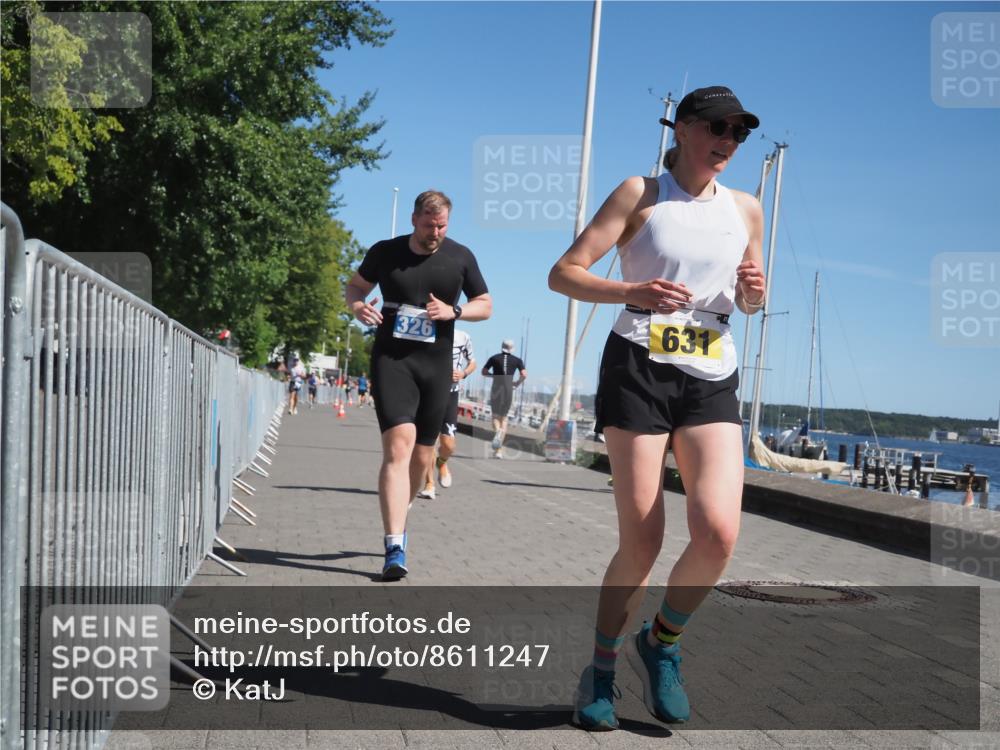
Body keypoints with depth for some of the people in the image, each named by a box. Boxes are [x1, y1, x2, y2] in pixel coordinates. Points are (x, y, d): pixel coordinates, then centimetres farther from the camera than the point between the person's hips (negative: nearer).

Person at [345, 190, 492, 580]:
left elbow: (486, 305, 11)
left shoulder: (461, 257, 5)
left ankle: (397, 520, 36)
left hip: (436, 364, 3)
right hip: (391, 360, -3)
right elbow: (354, 286, 15)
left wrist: (453, 311, -10)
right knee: (398, 446, -18)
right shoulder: (385, 252, 2)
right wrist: (358, 306, -9)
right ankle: (395, 548, -22)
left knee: (421, 456, 11)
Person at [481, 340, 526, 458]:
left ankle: (497, 431, -28)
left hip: (496, 389, -1)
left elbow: (484, 372, 5)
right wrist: (517, 383, 11)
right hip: (508, 389, 1)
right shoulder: (517, 360, 3)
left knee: (496, 416, 11)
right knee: (504, 417, 11)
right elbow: (524, 375, -6)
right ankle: (499, 450, 1)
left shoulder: (494, 358, 3)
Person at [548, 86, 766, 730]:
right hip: (639, 369, -3)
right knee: (641, 541, -4)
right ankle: (601, 671, 18)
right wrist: (631, 292, -21)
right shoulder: (640, 194, 3)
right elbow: (563, 273, -4)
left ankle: (662, 642, 13)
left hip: (712, 382, 4)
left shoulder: (746, 210, 15)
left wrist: (755, 291, 1)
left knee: (719, 532, -15)